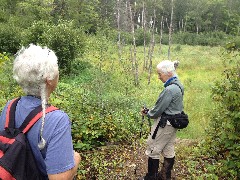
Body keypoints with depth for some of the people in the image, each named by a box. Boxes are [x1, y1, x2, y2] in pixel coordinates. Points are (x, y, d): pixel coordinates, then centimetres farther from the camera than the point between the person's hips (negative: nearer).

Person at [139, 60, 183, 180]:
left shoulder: (169, 90, -25)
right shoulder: (178, 85, 6)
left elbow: (159, 109, -19)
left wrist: (148, 114, 0)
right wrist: (150, 111, 7)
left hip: (164, 124, -9)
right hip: (173, 123, 10)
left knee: (153, 150, 6)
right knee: (168, 150, 18)